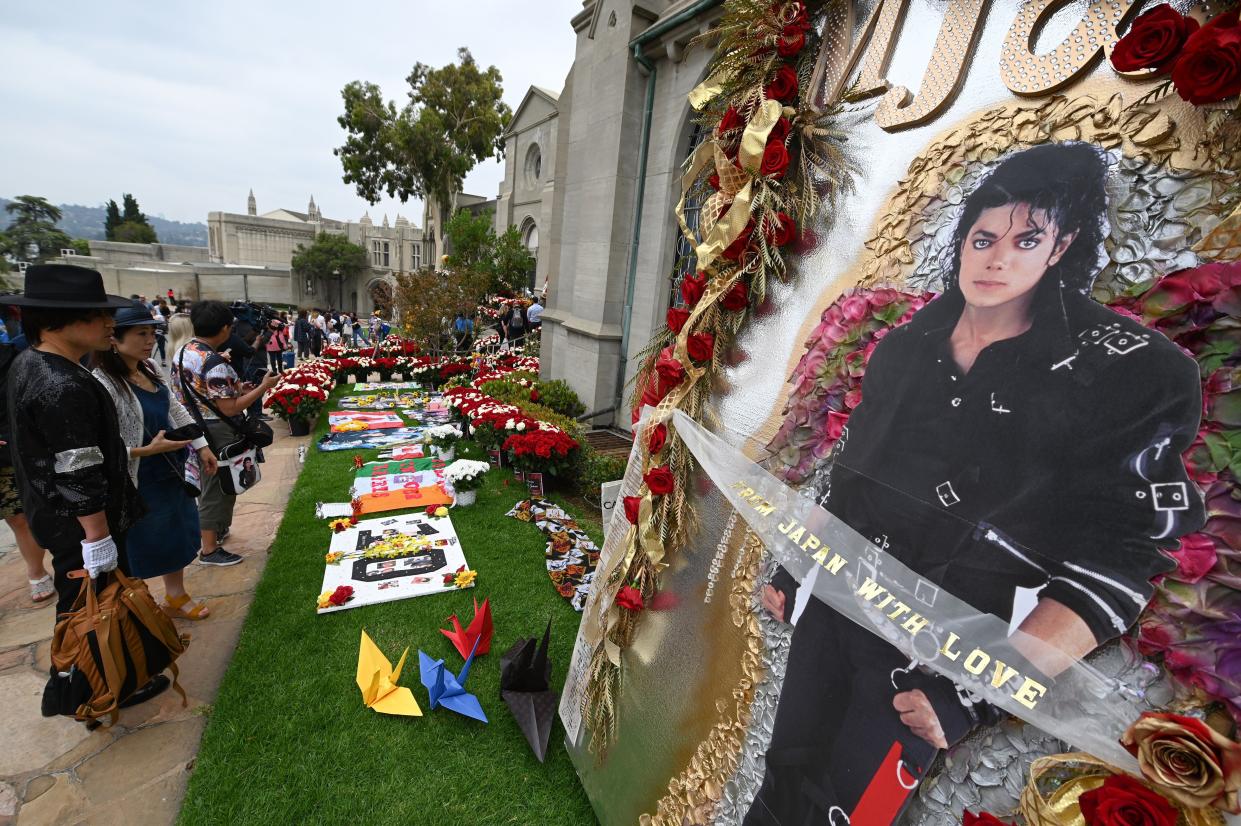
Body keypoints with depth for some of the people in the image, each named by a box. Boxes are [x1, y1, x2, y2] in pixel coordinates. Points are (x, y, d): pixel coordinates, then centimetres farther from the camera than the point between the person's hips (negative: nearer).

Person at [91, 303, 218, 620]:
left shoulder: (148, 369, 2)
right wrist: (147, 450, -28)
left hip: (171, 472, 8)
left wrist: (202, 446, 11)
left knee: (177, 537, 21)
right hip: (136, 484, -8)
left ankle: (176, 597, 41)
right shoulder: (102, 383, -23)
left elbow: (176, 410, 13)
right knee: (139, 550, 7)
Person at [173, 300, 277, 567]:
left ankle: (212, 527, 43)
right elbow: (229, 408, -24)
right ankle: (209, 550, 16)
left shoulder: (181, 352, 4)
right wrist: (263, 387, -18)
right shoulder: (215, 363, -25)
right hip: (216, 433, -9)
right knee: (217, 487, 4)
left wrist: (235, 389, 13)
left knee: (206, 483, 24)